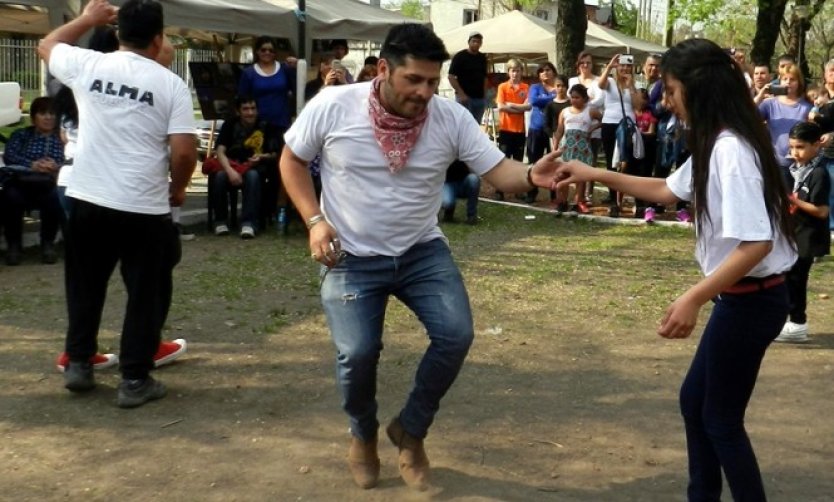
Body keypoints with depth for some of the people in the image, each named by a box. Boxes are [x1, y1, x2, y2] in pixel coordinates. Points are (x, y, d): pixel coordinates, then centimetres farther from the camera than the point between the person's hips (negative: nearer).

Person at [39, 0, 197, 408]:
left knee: (85, 287, 21)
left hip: (88, 202, 3)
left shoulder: (87, 66, 0)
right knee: (147, 294, 9)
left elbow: (47, 46, 23)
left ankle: (78, 364, 30)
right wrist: (177, 189, 6)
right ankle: (134, 380, 12)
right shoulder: (170, 84, -7)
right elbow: (184, 152, -12)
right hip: (145, 209, -3)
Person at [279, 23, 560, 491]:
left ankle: (410, 431, 14)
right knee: (358, 353, -12)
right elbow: (292, 160, 0)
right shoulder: (332, 106, -14)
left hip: (423, 251, 2)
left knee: (456, 336, -12)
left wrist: (531, 175, -36)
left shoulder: (452, 117, -11)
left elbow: (498, 169, -13)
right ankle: (364, 435, 22)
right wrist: (315, 219, -12)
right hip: (353, 259, -2)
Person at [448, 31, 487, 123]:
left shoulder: (483, 58, 12)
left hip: (480, 98, 6)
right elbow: (451, 77, -10)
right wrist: (461, 94, -17)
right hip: (464, 97, -6)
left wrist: (484, 94, 10)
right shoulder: (460, 57, -6)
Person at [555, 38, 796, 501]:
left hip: (751, 300, -10)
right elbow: (667, 190, 22)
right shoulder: (714, 146, 8)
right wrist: (596, 175, 17)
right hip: (738, 297, 10)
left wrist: (694, 298, -32)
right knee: (695, 401, 20)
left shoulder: (731, 150, -24)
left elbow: (757, 243, -29)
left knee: (722, 418, 5)